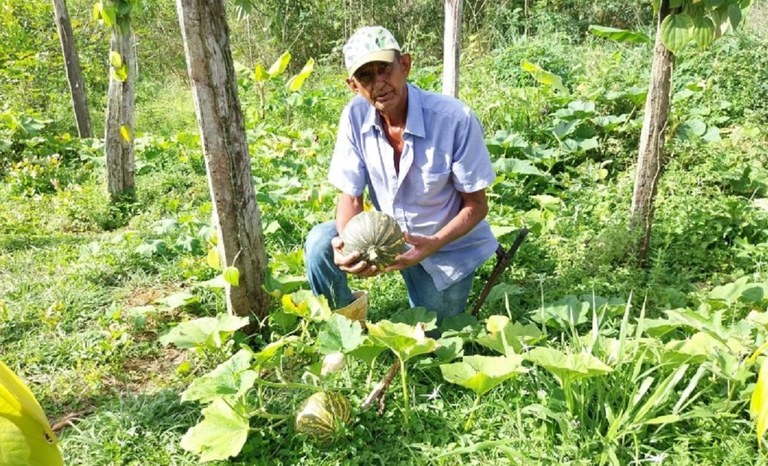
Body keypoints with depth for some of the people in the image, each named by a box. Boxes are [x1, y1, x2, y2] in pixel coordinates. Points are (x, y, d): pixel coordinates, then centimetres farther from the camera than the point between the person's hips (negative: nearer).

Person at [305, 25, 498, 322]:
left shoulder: (455, 119, -27)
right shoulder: (355, 116, -17)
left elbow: (476, 205, -18)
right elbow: (351, 196, -12)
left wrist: (432, 244, -36)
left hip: (447, 245, -2)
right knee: (320, 244, -22)